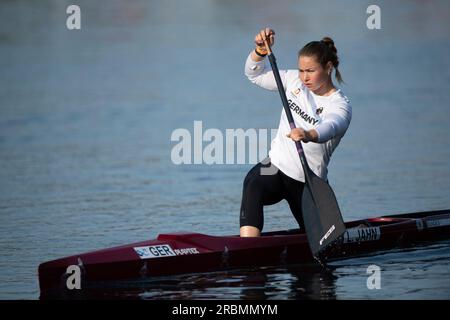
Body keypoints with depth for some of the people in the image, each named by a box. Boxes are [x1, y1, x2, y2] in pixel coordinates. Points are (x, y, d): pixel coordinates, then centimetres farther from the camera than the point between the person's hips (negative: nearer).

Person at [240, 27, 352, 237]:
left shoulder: (339, 105, -14)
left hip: (308, 182, -2)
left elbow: (330, 126, -37)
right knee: (253, 186, -35)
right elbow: (255, 74, 13)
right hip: (276, 165, 2)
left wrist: (308, 135, -60)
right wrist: (261, 50, -9)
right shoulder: (294, 81, 4)